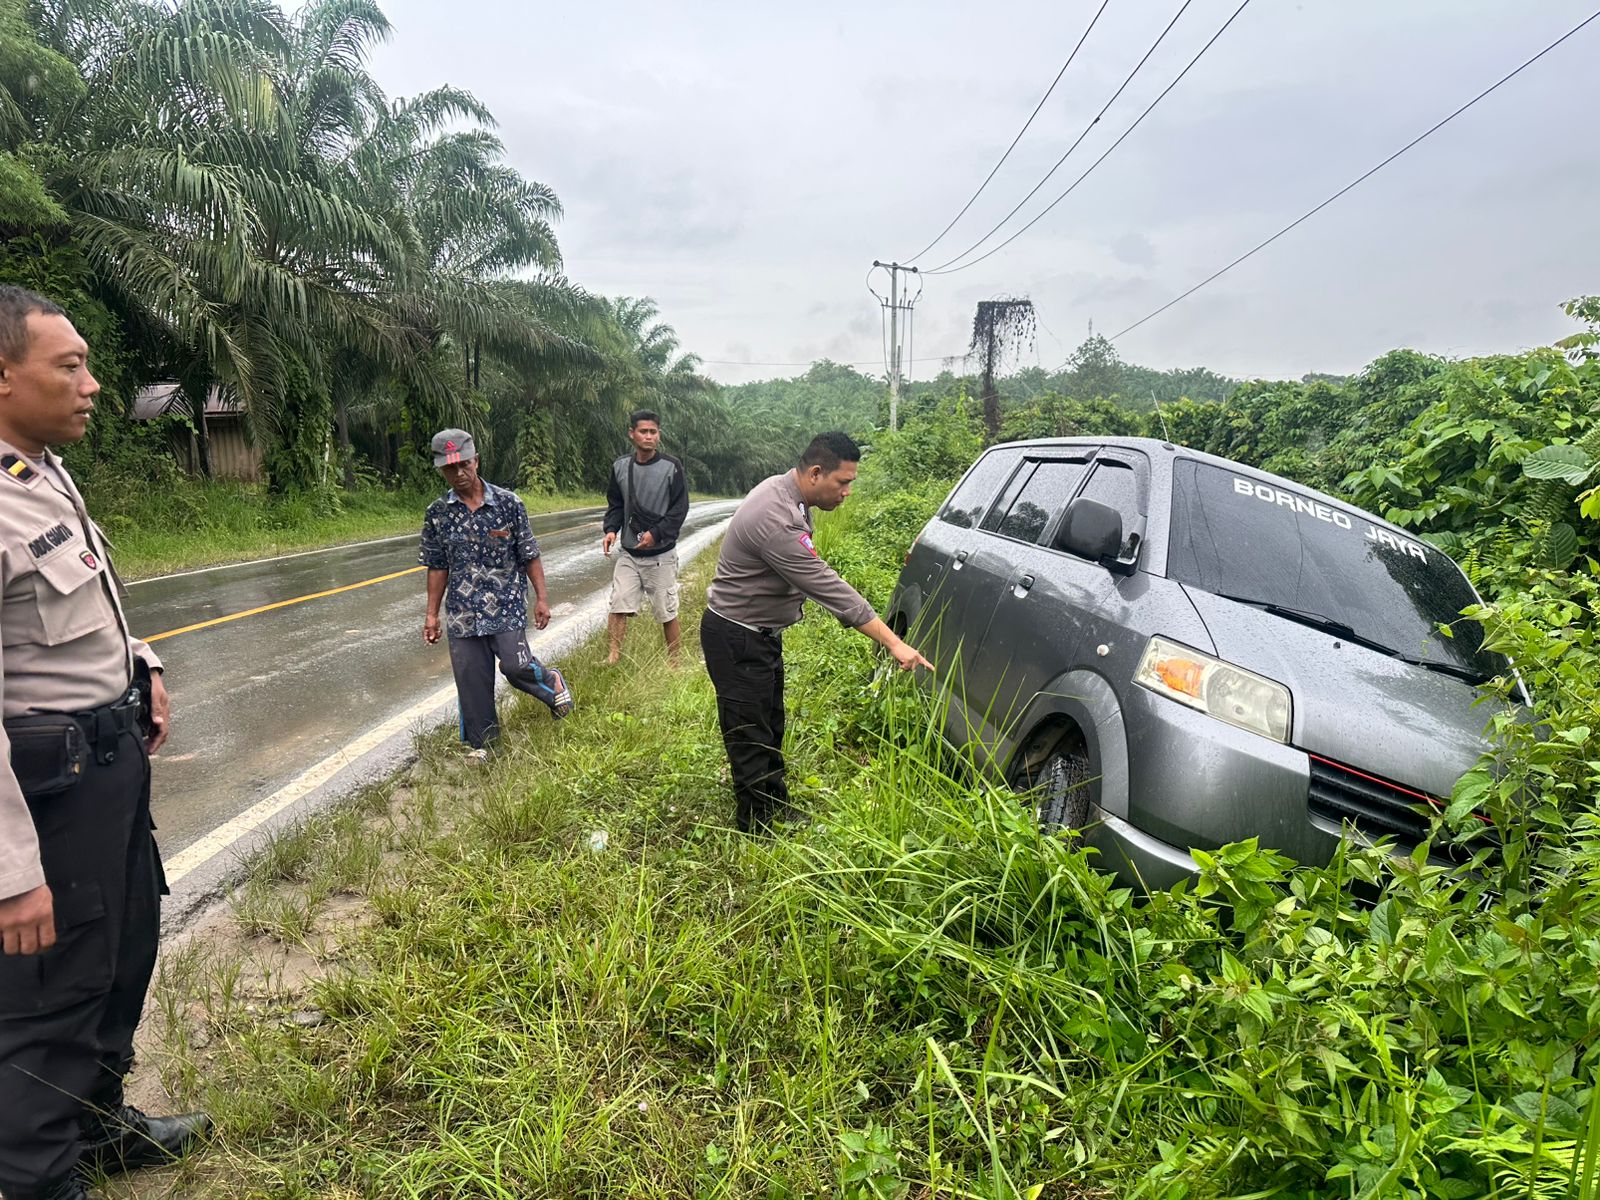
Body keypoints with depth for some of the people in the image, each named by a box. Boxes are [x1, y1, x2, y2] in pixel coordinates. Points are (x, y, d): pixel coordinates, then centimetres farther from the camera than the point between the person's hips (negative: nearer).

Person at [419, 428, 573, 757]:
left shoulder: (508, 503, -5)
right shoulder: (437, 513, 2)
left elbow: (530, 555, 0)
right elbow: (437, 567, 9)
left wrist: (541, 598, -2)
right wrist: (432, 614, 9)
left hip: (507, 607, -2)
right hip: (462, 611, 3)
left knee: (516, 667, -11)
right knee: (470, 677, 5)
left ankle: (551, 682, 24)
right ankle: (480, 742, 24)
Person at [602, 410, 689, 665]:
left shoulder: (671, 467, -8)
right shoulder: (620, 466, 3)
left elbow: (679, 509, -8)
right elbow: (615, 504, 12)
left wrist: (656, 533, -19)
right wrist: (611, 529, -6)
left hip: (661, 553, -3)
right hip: (629, 553, 3)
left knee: (667, 612, 6)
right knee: (618, 606, -5)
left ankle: (674, 662, 19)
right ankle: (613, 658, 1)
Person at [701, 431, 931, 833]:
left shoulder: (785, 492, 1)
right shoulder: (776, 521, -32)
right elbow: (828, 589, -32)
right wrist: (893, 643, -30)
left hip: (762, 634, 10)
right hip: (737, 640, -10)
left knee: (771, 729, 20)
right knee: (751, 739, 1)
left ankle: (778, 811, 36)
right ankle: (758, 831, 15)